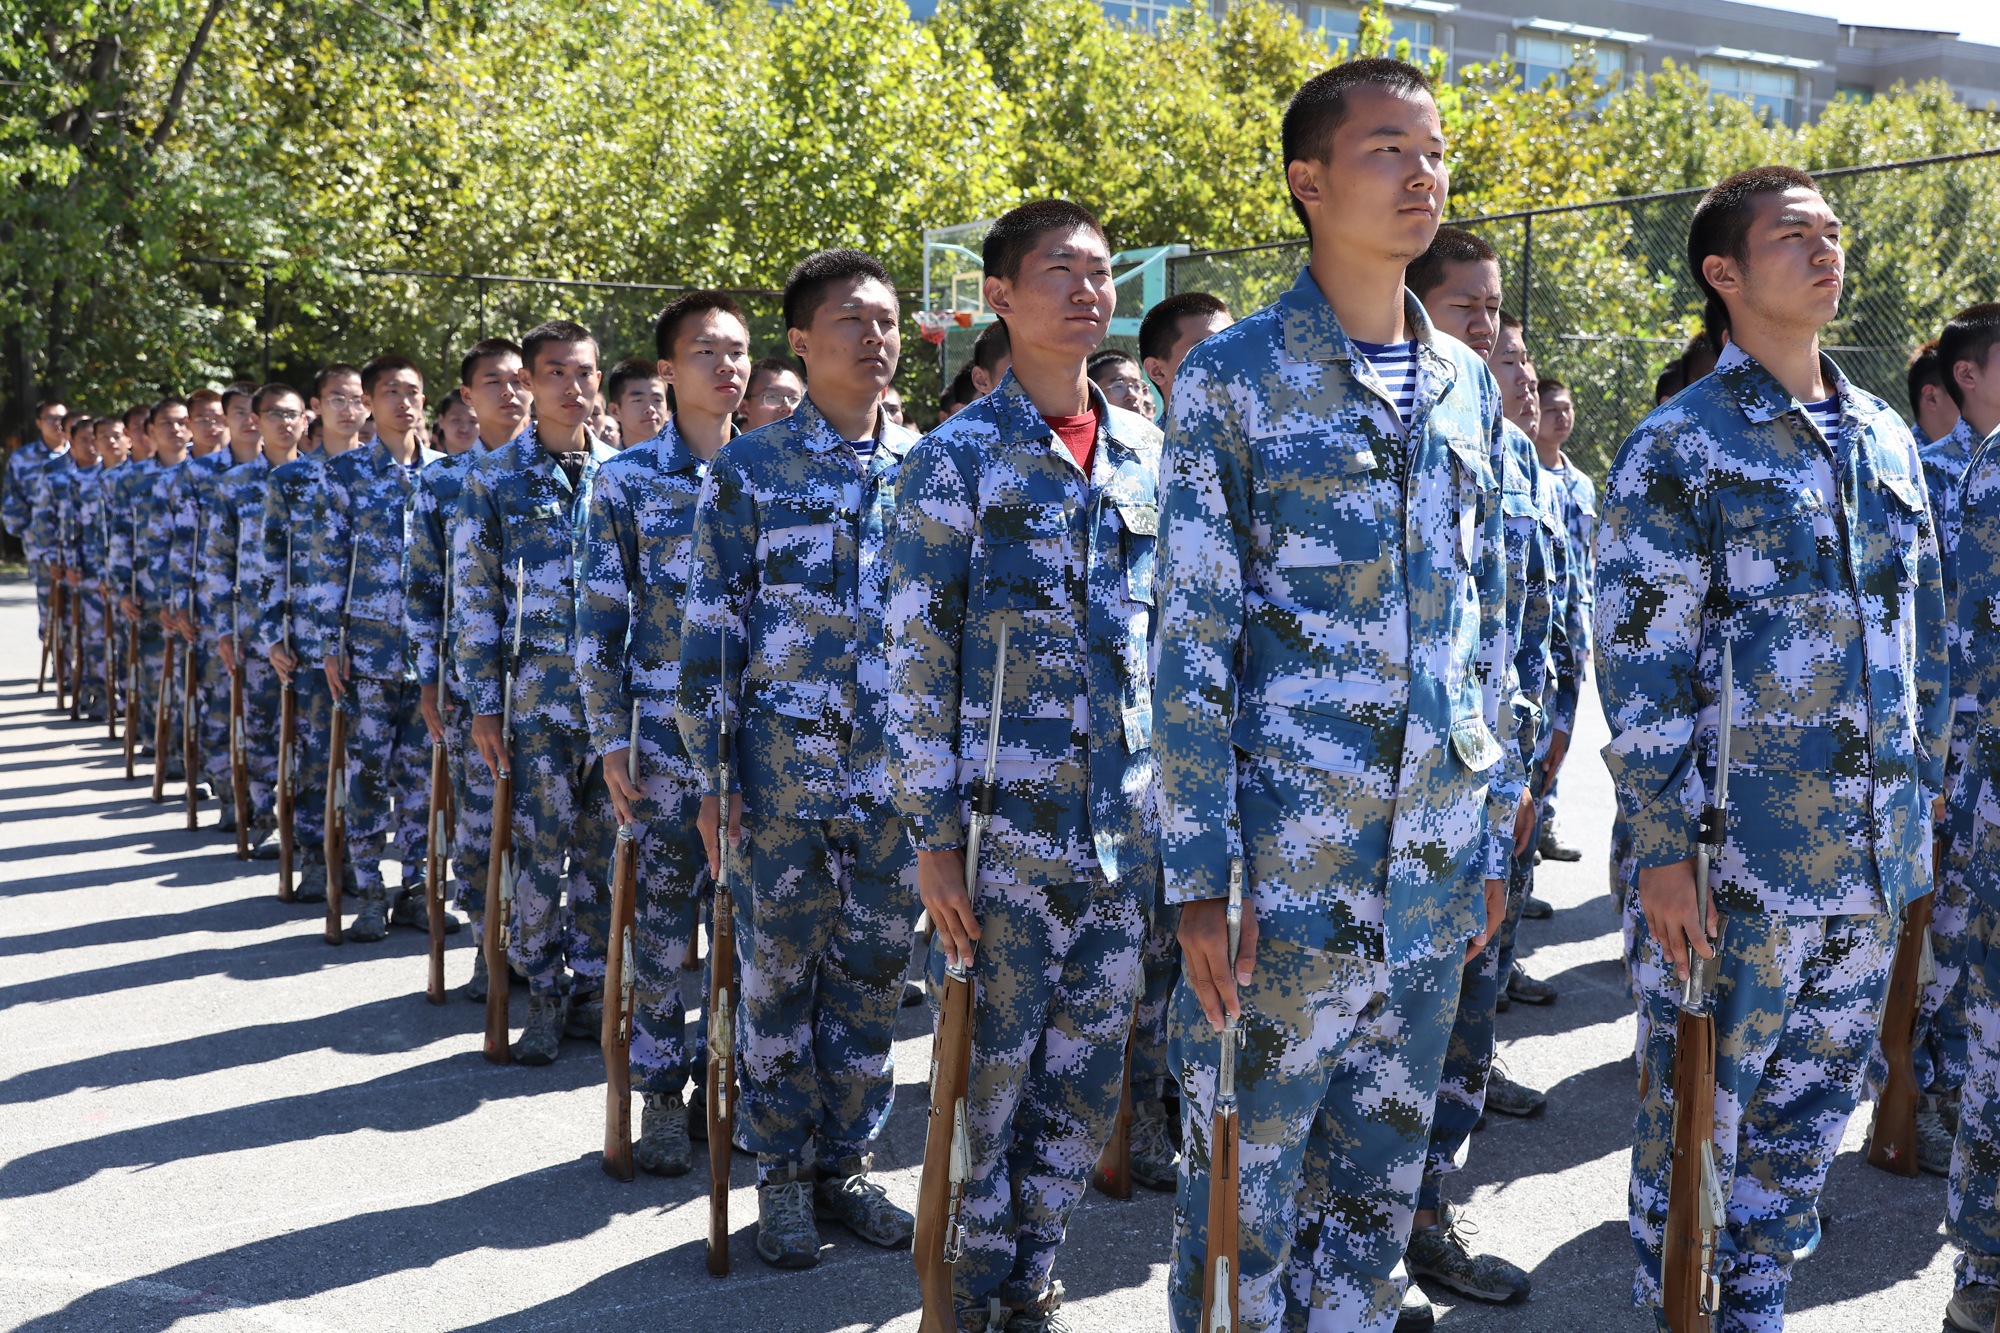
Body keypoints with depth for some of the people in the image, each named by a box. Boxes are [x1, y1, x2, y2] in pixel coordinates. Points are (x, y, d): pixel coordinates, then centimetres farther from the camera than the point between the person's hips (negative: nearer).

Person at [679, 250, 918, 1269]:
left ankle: (846, 1164, 23)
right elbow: (710, 625, -2)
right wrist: (709, 772, -6)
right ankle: (784, 1175, 19)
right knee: (778, 972, 6)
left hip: (898, 767, 3)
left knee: (874, 970, 9)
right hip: (782, 764, -3)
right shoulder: (748, 469, -1)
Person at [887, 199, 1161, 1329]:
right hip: (1006, 818, -4)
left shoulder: (1146, 451, 9)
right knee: (992, 1066, 4)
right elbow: (919, 660, -7)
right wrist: (934, 835, -11)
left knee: (1089, 1068, 11)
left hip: (1128, 817, 5)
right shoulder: (957, 458, -5)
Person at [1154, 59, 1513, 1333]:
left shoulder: (1467, 383, 10)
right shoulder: (1234, 375, -5)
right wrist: (1198, 875, -13)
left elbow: (1487, 624, 15)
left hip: (1434, 866, 5)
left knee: (1382, 1176, 15)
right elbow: (1192, 642, -8)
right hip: (1285, 857, -5)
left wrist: (1493, 836, 12)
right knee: (1246, 1178, 5)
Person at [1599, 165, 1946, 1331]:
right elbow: (1638, 662, -11)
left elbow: (1923, 633, 18)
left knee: (1813, 1107, 16)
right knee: (1695, 1116, 4)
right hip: (1741, 862, -6)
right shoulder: (1679, 449, -8)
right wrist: (1663, 847, -15)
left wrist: (1923, 792, 14)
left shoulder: (1887, 438, 11)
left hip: (1877, 858, 6)